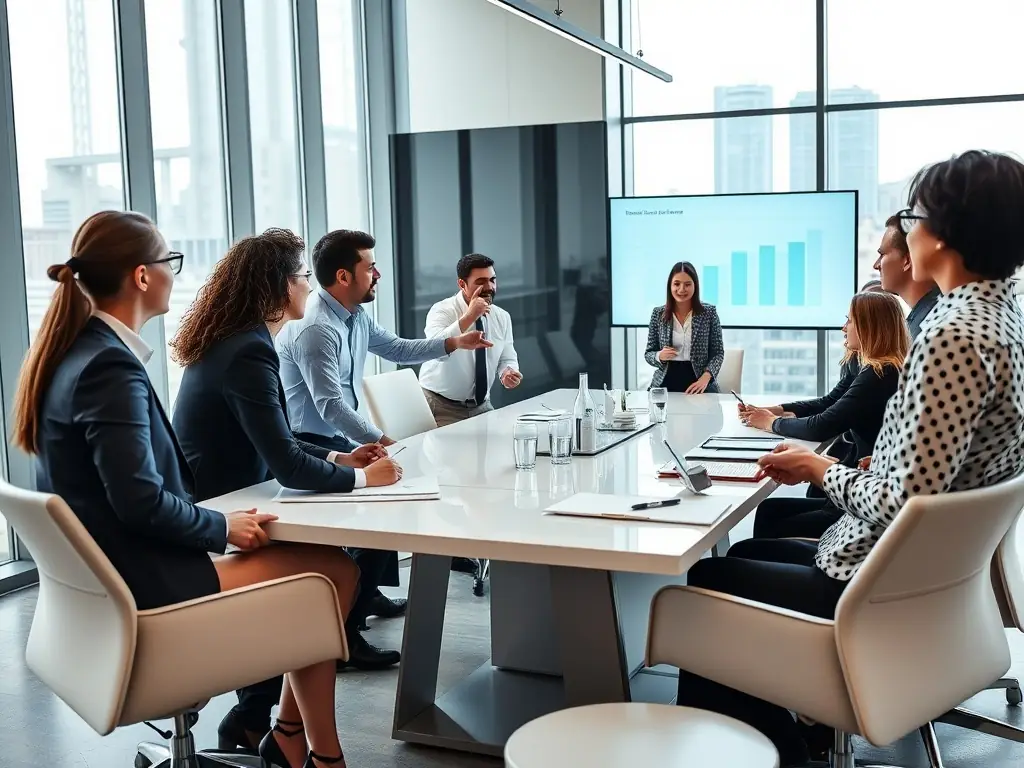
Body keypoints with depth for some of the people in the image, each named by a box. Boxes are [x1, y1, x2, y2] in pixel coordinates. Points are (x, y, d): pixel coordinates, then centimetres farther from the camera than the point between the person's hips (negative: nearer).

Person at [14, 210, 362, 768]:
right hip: (141, 583, -10)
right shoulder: (111, 365, -21)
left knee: (317, 556, 13)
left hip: (109, 569, 10)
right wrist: (223, 528, -11)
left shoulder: (75, 350, 9)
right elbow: (141, 500, -27)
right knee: (335, 572, -4)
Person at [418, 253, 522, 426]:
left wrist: (508, 373, -11)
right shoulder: (442, 311, -15)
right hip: (441, 406, -5)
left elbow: (507, 359, 11)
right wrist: (468, 317, -34)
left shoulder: (502, 317, 2)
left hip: (481, 406, 6)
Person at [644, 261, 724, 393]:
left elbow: (718, 353, 2)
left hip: (699, 384, -1)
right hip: (666, 384, 1)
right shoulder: (658, 314, 4)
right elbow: (648, 353, 9)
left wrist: (705, 378, -15)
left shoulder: (709, 312, 1)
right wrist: (660, 356, -14)